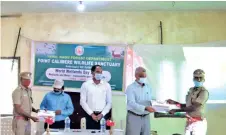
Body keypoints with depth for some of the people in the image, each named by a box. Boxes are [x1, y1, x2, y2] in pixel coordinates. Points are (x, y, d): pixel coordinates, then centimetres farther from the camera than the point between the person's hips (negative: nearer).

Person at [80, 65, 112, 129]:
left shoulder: (107, 85, 5)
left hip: (103, 116, 1)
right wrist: (91, 114, -8)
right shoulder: (85, 85, 2)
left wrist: (102, 114, -6)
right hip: (90, 116, -1)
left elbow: (109, 102, 5)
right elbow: (82, 101, -1)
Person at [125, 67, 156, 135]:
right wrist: (145, 108, -34)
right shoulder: (131, 88, -10)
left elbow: (150, 100, 10)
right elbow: (132, 103, -22)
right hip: (134, 117, -5)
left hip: (146, 117, 5)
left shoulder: (148, 87, 9)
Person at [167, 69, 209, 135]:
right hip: (189, 122, 7)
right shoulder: (191, 90, 11)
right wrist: (175, 102, 11)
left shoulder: (204, 92, -14)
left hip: (198, 123, -7)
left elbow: (193, 107, -21)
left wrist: (176, 110, -19)